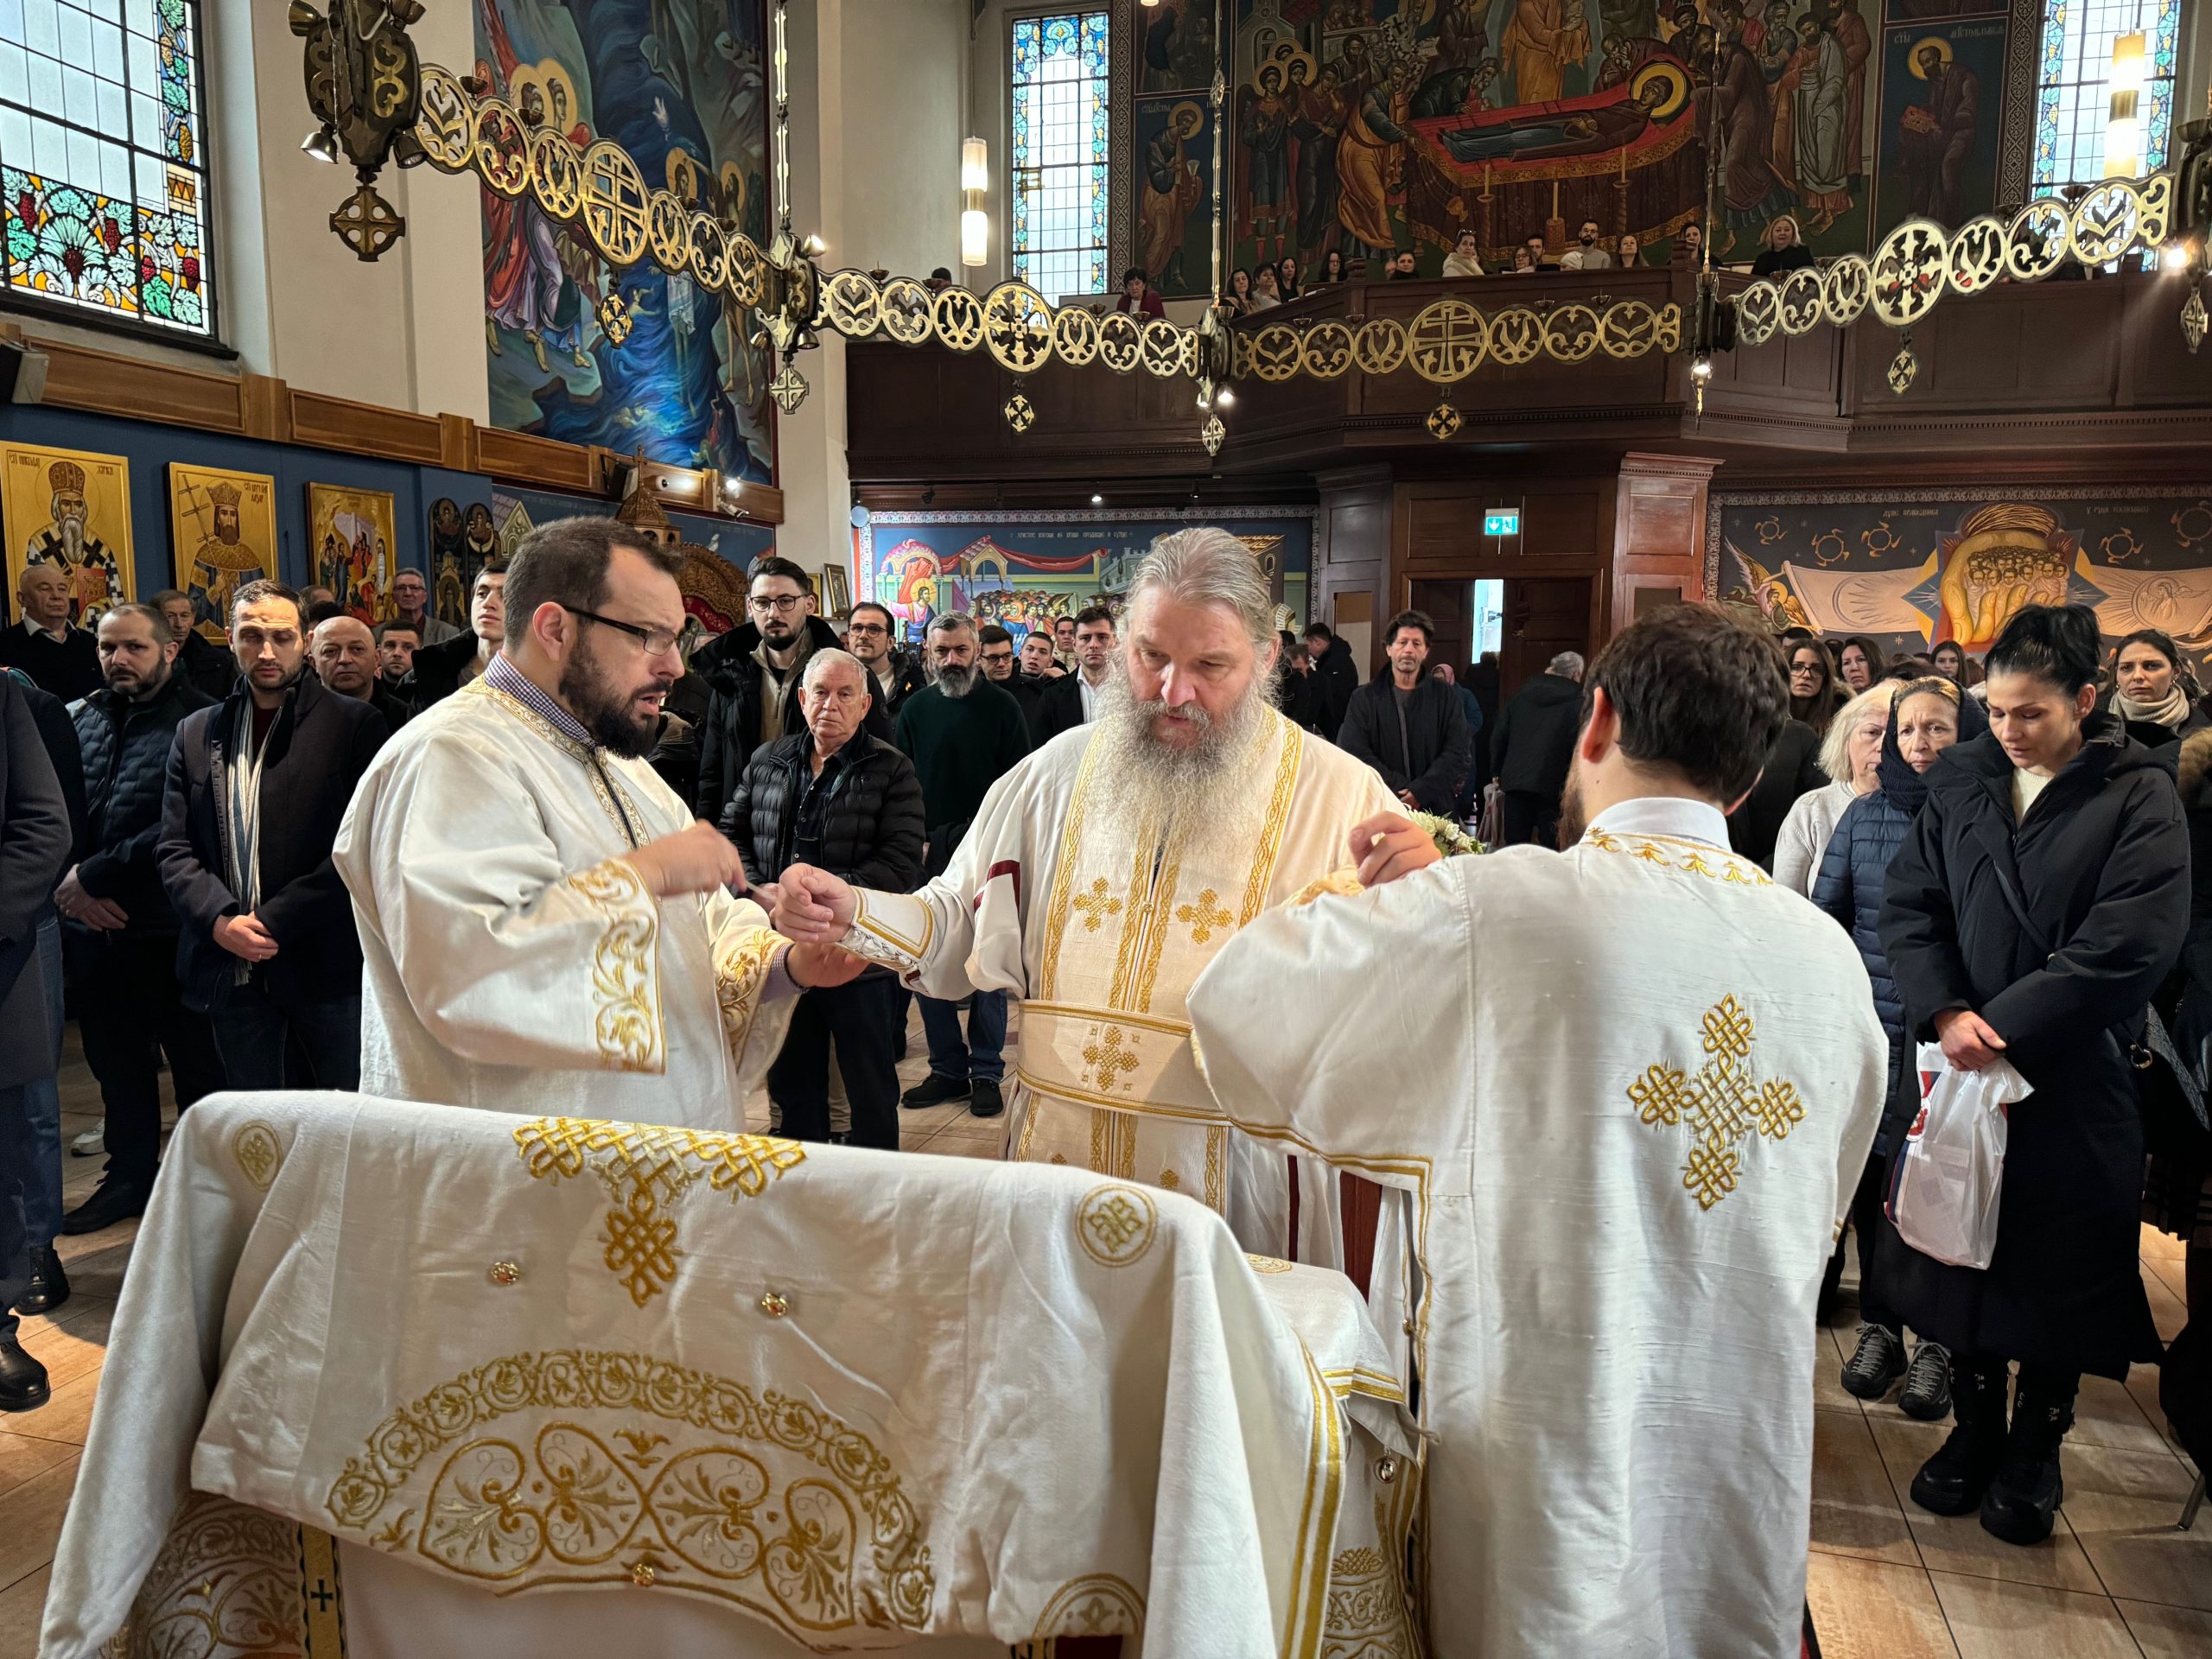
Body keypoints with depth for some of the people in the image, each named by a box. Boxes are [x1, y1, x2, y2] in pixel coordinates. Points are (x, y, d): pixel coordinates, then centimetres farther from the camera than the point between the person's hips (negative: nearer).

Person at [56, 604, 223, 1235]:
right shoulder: (77, 719, 9)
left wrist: (94, 875, -14)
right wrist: (67, 884, -7)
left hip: (170, 928, -6)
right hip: (93, 926, 6)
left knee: (197, 1064, 6)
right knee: (117, 1063, 18)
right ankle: (130, 1176, 34)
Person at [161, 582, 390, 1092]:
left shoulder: (355, 723, -1)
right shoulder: (197, 733, 13)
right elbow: (174, 849, 9)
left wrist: (276, 921, -14)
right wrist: (220, 921, -8)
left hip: (328, 967, -4)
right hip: (232, 969, 4)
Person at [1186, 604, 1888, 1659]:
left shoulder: (1493, 911, -20)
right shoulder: (1830, 959, -3)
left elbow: (1235, 1007, -10)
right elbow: (1814, 1218, 10)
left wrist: (1374, 902, 7)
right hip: (1750, 1472, 4)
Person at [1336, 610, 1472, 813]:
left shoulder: (1446, 697, 9)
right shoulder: (1364, 698, 6)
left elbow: (1457, 753, 1)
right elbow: (1354, 752, -4)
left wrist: (1420, 792, -13)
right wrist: (1401, 790, -13)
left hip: (1435, 810, 1)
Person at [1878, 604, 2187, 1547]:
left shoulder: (2139, 798, -7)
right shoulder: (1959, 783, 3)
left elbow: (2129, 948, -15)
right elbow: (1908, 905, 0)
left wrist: (1999, 1026, -17)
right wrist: (1945, 1013, -15)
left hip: (2074, 1080, -3)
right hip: (1960, 1068, 3)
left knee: (2057, 1269, 8)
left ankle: (2035, 1452, 28)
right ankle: (1974, 1427, 31)